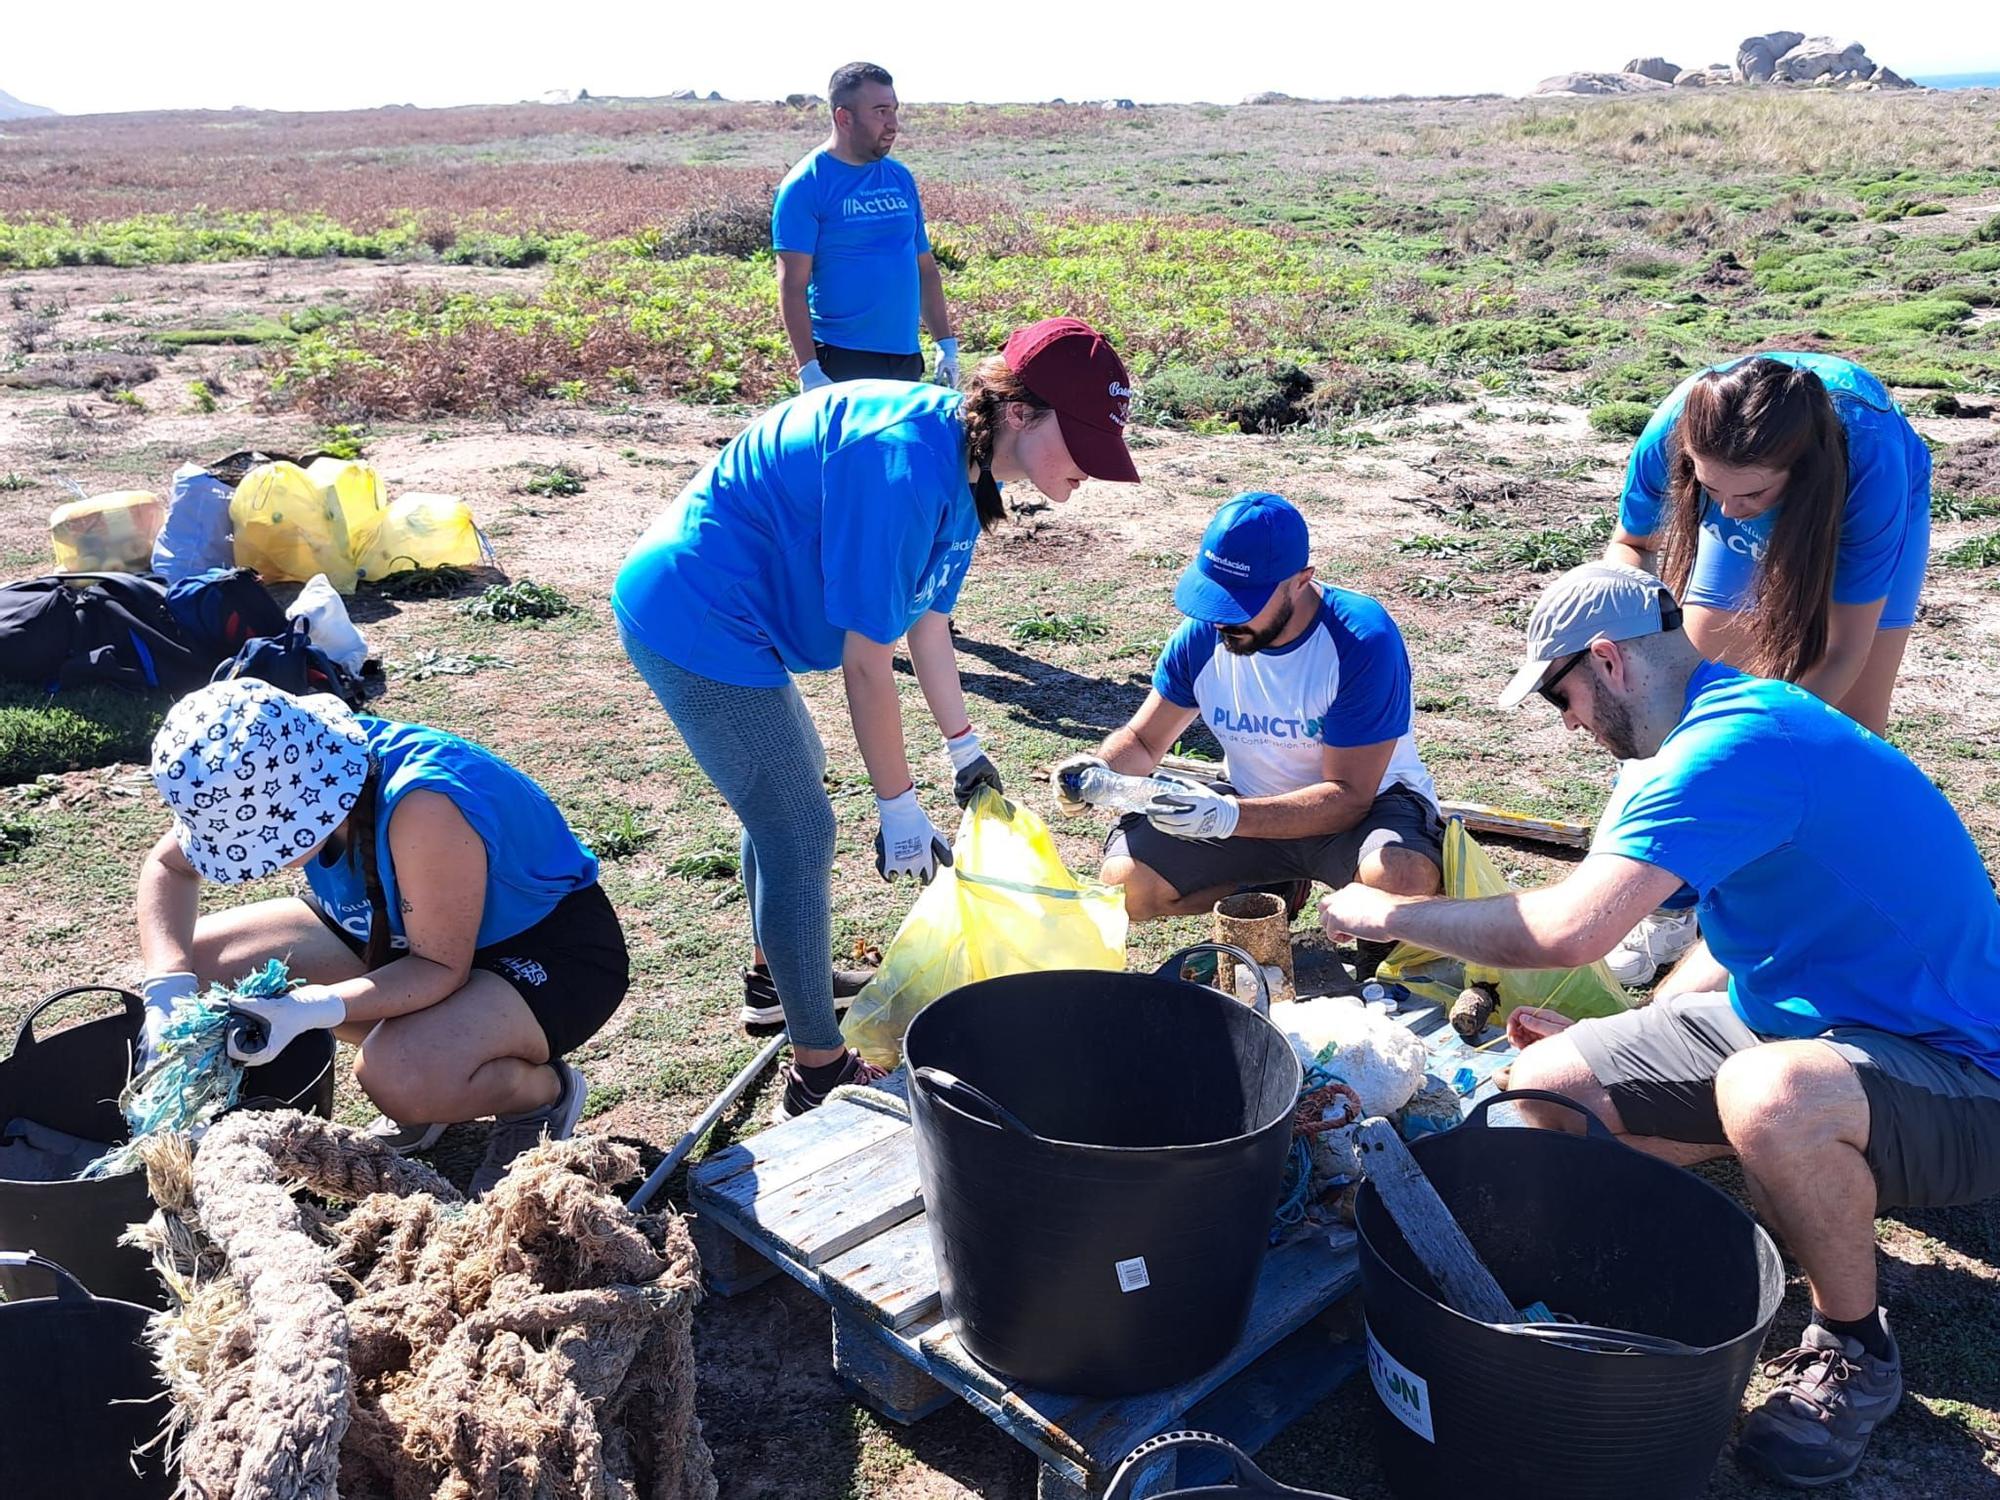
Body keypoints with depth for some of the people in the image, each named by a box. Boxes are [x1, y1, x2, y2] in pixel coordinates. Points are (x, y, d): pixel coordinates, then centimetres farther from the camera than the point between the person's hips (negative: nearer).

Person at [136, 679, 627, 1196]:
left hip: (554, 951, -8)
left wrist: (311, 1010, -39)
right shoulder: (286, 777, -16)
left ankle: (545, 1091, -2)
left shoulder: (422, 806, -37)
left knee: (403, 1076, -37)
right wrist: (168, 986, -16)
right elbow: (168, 864, 0)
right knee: (200, 958, -1)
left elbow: (442, 969, -27)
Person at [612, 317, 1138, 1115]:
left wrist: (964, 747, 18)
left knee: (787, 781, 25)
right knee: (800, 832, -6)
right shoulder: (905, 465, -28)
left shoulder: (967, 462, 2)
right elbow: (867, 659, -25)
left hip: (724, 612, 11)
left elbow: (925, 613, 12)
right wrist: (900, 808, -18)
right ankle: (819, 1071, 8)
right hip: (695, 622, -11)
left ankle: (782, 980, 46)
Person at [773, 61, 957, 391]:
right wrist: (809, 369, -18)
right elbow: (792, 285, -11)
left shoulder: (901, 178, 13)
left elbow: (925, 267, 18)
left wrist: (947, 343, 12)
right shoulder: (805, 185, -6)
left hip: (906, 357, 7)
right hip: (841, 362, -6)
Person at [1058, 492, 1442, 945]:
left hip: (1363, 803, -4)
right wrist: (1099, 769, -24)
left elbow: (1349, 794, -27)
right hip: (1248, 801, 4)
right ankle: (1273, 888, 7)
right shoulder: (1202, 634, -11)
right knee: (1123, 882, -15)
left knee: (1403, 879, -38)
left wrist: (1232, 818, -41)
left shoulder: (1364, 639, -26)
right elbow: (1142, 741, 1)